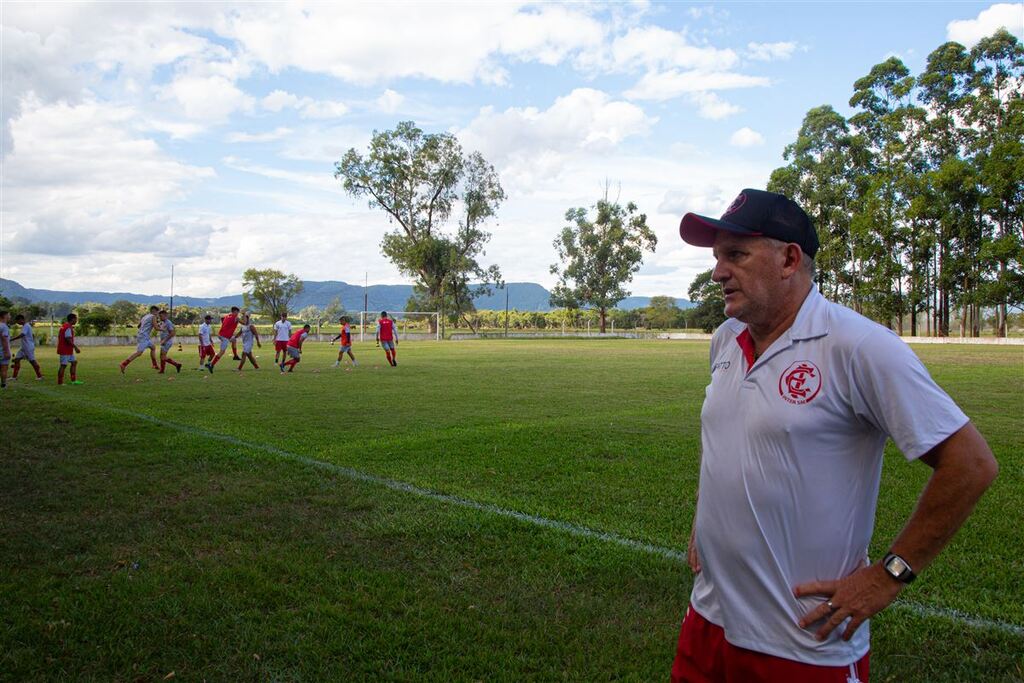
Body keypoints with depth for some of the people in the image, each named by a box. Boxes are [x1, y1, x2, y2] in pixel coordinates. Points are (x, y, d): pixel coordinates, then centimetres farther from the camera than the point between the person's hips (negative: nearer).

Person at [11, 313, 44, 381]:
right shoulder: (25, 326, 15)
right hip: (23, 347, 10)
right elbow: (33, 335, 22)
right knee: (17, 359, 5)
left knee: (32, 361, -3)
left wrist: (11, 339, -28)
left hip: (28, 347, -10)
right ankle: (14, 376, 7)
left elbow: (21, 335, -28)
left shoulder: (26, 326, -16)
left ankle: (39, 376, 8)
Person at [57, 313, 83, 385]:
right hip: (65, 350, -11)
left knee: (74, 362, 13)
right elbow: (69, 340, -24)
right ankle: (60, 383, 1)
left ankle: (74, 380, 14)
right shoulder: (68, 328, -18)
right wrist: (76, 347, -18)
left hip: (68, 350, 11)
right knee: (63, 365, -5)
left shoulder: (65, 326, 15)